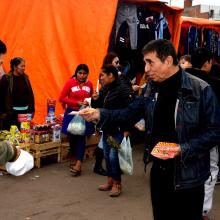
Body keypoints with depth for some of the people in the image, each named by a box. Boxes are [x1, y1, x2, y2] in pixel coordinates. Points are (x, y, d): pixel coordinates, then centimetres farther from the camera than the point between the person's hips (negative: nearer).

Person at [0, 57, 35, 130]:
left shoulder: (25, 77, 9)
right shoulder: (6, 78, -5)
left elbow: (30, 94, 13)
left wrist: (32, 110, 11)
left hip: (25, 112, 5)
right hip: (11, 113, -4)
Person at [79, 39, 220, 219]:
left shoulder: (201, 90, -15)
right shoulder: (152, 88, 5)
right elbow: (131, 113, 9)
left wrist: (183, 149, -23)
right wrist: (100, 114, -6)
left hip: (187, 175, -5)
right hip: (158, 170, 6)